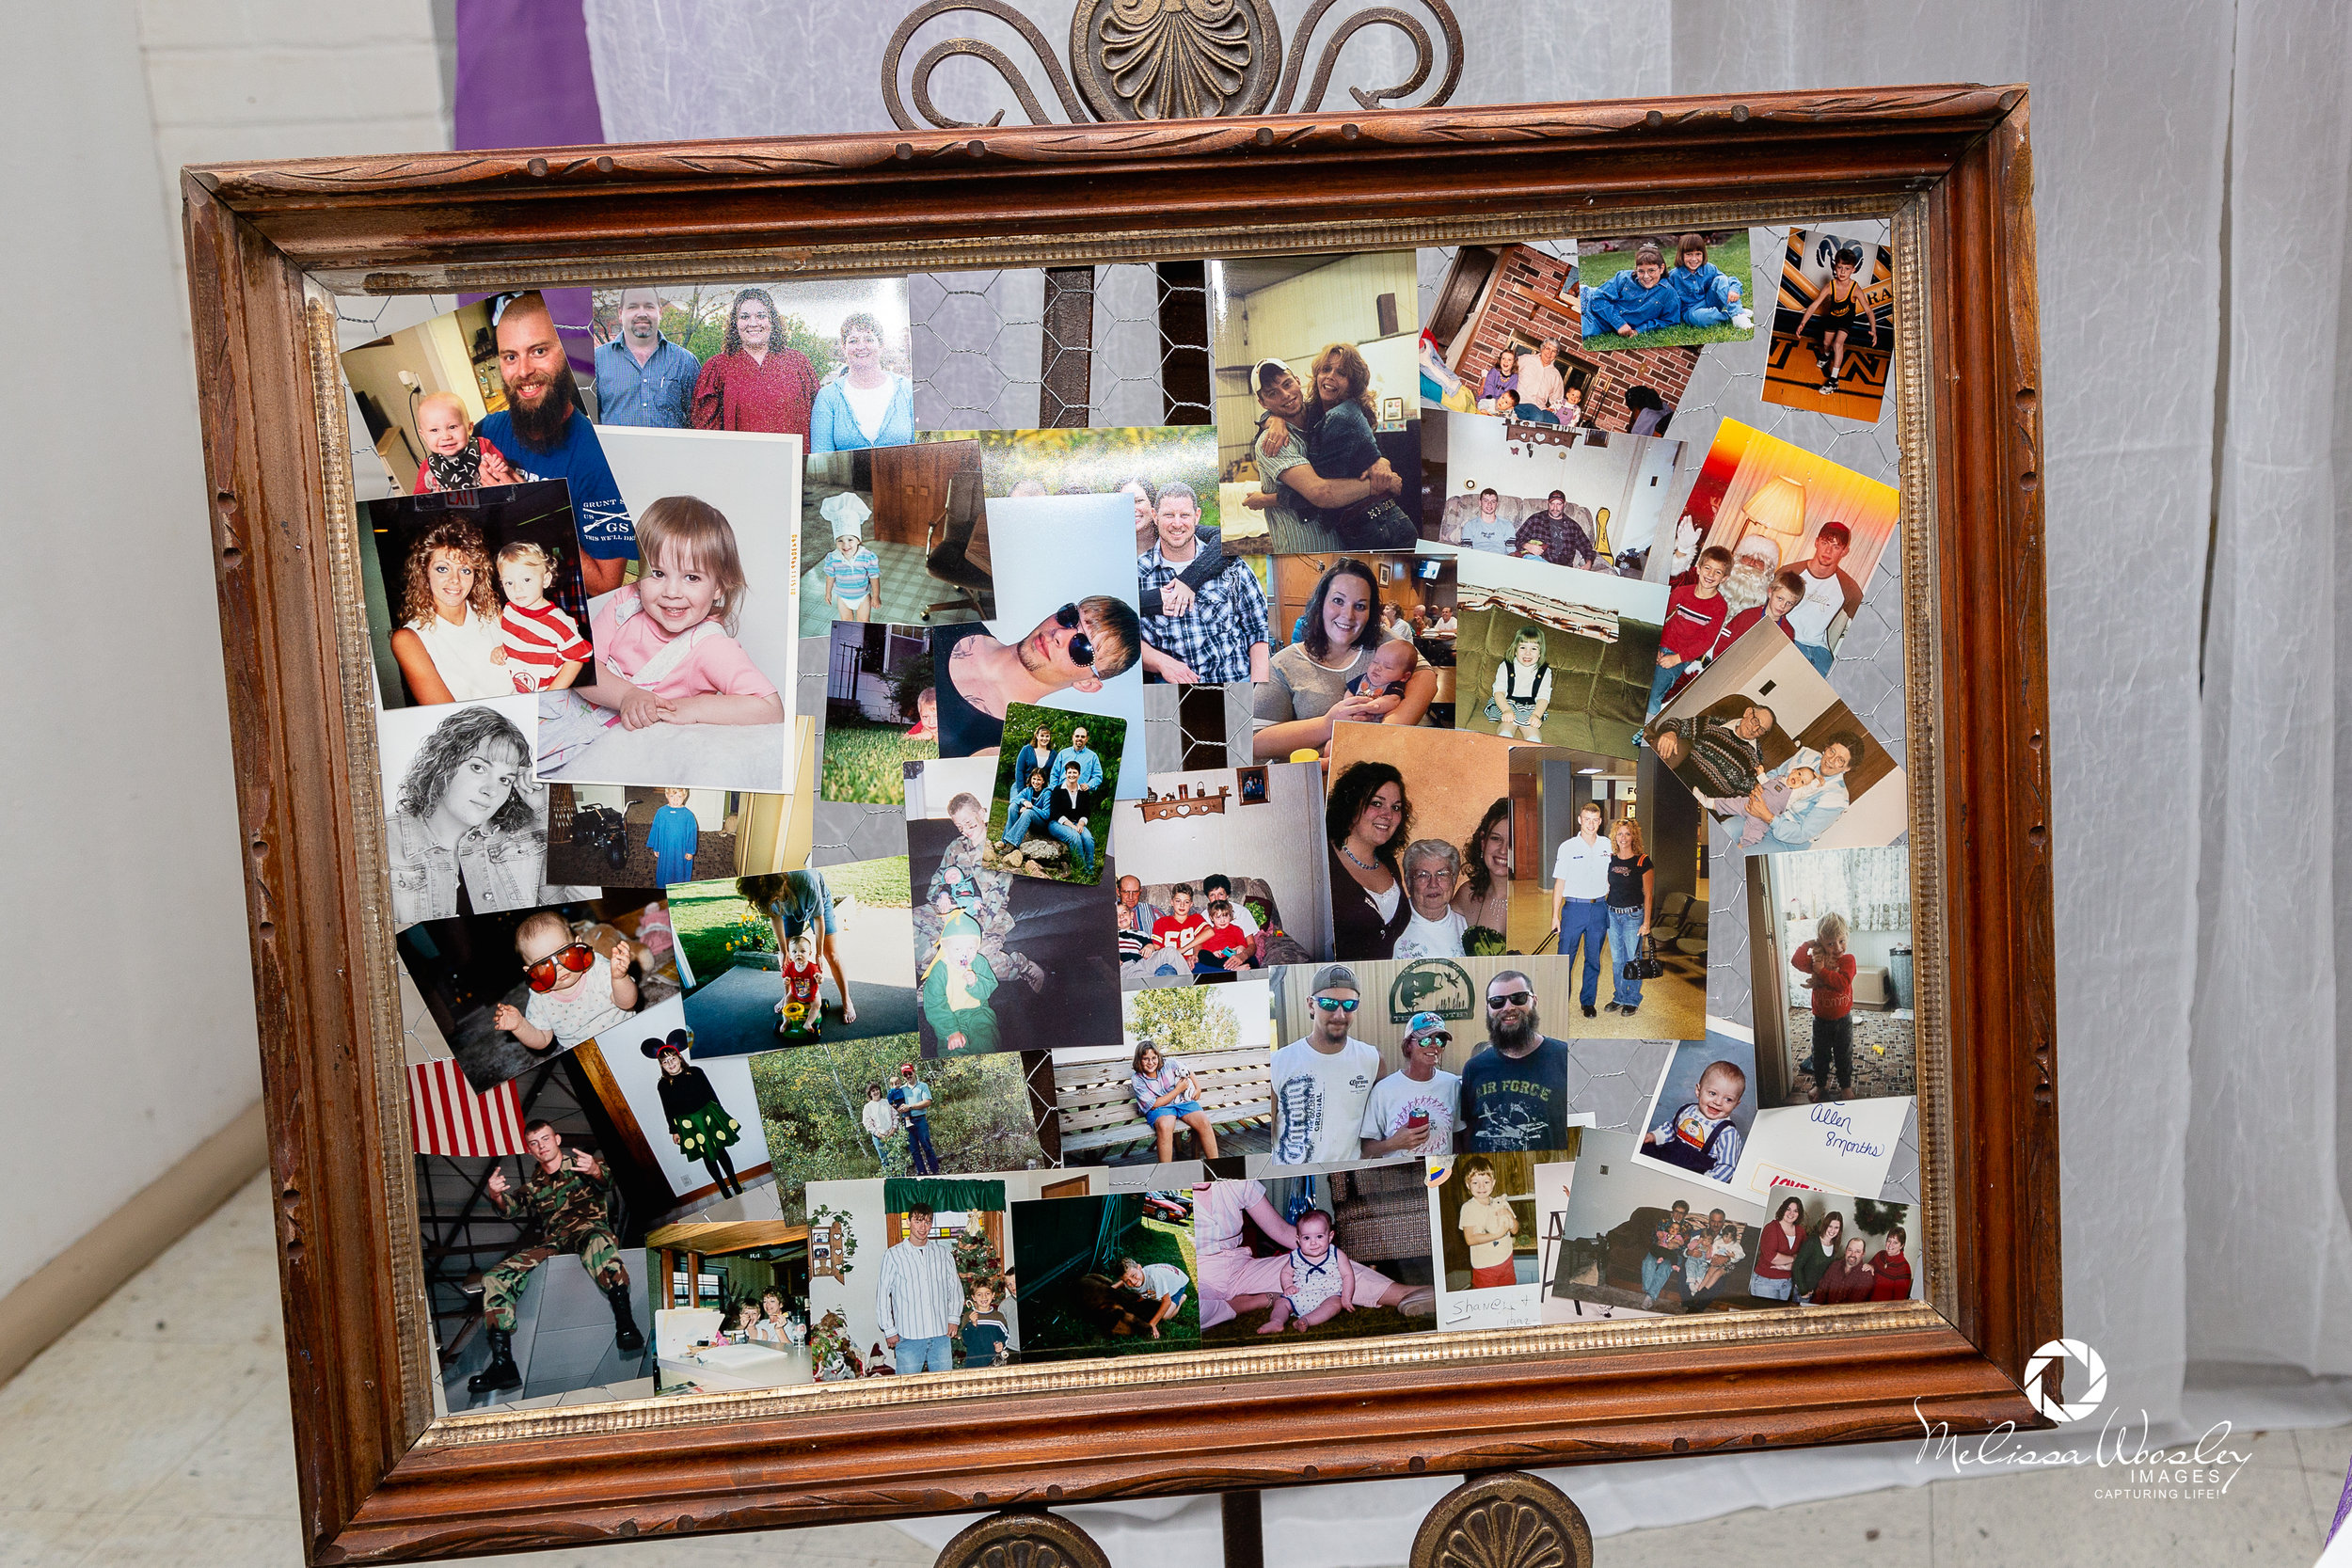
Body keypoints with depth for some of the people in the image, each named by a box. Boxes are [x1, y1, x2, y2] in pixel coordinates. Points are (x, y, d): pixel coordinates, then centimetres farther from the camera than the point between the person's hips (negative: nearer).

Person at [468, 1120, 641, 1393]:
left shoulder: (580, 1166, 16)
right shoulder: (534, 1185, 28)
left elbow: (605, 1181, -7)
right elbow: (514, 1207, 8)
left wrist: (596, 1171, -34)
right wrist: (497, 1196, -17)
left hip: (587, 1227, -5)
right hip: (551, 1244, 5)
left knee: (596, 1240, -42)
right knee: (495, 1277, -16)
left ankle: (626, 1325, -55)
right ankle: (502, 1362, -24)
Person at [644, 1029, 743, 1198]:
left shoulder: (696, 1072, -8)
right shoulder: (664, 1085, -9)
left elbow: (711, 1094, 1)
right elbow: (668, 1110, -2)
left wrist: (720, 1113, 6)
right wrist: (673, 1131, 1)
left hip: (709, 1117, 0)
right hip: (688, 1125, 0)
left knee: (721, 1151, 10)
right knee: (708, 1157, 8)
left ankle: (736, 1185, 26)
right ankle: (724, 1190, 21)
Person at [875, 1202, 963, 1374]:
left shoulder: (943, 1253, 9)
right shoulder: (893, 1255, -1)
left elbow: (955, 1286, 18)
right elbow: (882, 1295, 2)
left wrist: (953, 1318, 7)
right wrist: (889, 1331, -1)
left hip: (941, 1335, 3)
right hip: (908, 1337, -3)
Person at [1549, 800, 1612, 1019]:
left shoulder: (1607, 845, 5)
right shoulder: (1568, 847, -3)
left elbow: (1613, 877, 15)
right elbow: (1559, 882, -1)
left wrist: (1612, 905, 10)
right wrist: (1555, 915, -5)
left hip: (1599, 908, 2)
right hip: (1574, 908, -2)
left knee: (1594, 959, 8)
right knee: (1565, 958, -2)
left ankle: (1588, 1001, 22)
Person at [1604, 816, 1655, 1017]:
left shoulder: (1642, 861, -8)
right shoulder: (1610, 860, 5)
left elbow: (1648, 894, -7)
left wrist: (1646, 922, -10)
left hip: (1633, 915, -4)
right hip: (1612, 914, 4)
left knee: (1633, 959, 2)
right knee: (1616, 959, 12)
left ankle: (1632, 1000, 14)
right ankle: (1619, 997, 23)